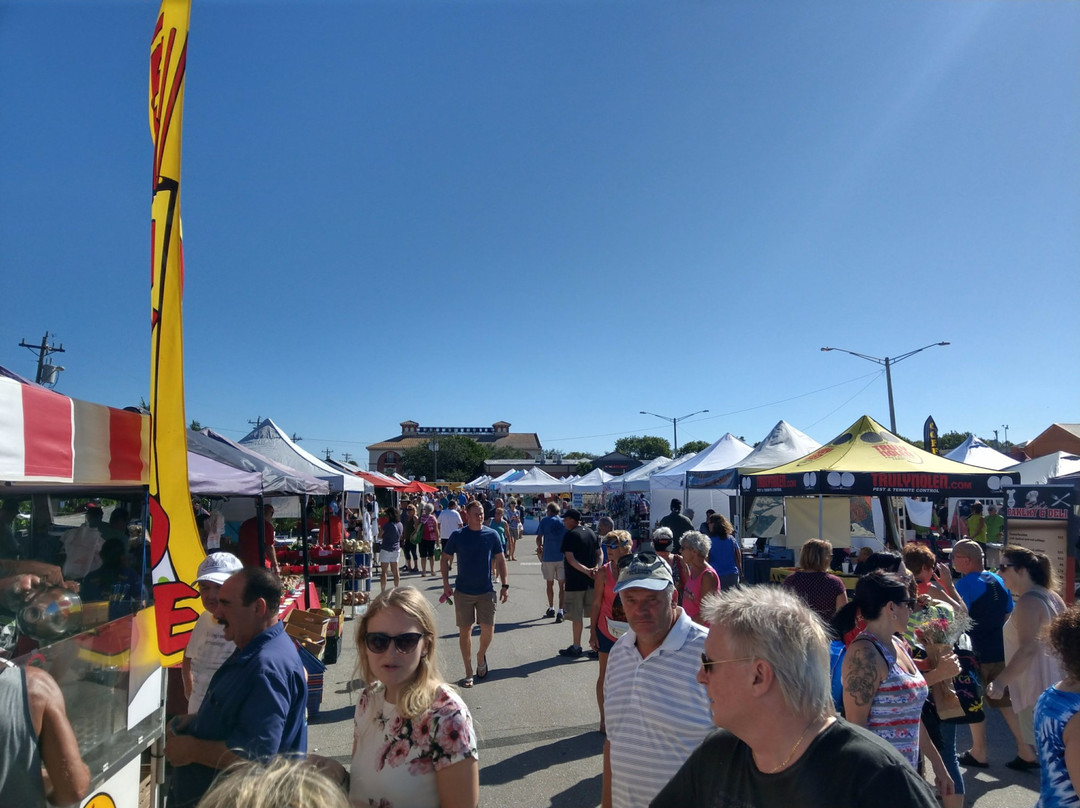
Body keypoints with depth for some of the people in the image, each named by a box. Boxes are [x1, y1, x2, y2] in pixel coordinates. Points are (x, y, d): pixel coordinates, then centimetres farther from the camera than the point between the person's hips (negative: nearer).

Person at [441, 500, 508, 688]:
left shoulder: (492, 535, -2)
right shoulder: (457, 536, -5)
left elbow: (500, 560, 6)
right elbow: (445, 559, 4)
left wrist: (504, 585, 1)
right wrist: (446, 584, -4)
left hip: (486, 591, 1)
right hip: (463, 591, 0)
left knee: (488, 629, -4)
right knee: (464, 630, 5)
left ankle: (481, 656, 28)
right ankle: (468, 673, 19)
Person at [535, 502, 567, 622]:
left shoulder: (545, 521, -2)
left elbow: (539, 538, -4)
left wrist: (539, 548, 16)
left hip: (548, 557, -1)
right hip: (562, 557, 1)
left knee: (550, 583, 15)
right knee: (562, 585, 3)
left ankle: (551, 609, 27)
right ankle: (560, 611, -8)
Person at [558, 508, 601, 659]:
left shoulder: (570, 535, -12)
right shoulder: (591, 532, 10)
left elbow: (570, 559, -21)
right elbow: (600, 554, 9)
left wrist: (586, 570, -22)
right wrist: (596, 567, -6)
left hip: (575, 582, -7)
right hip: (592, 580, 7)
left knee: (576, 616, 2)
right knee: (595, 613, 14)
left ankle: (576, 647, 9)